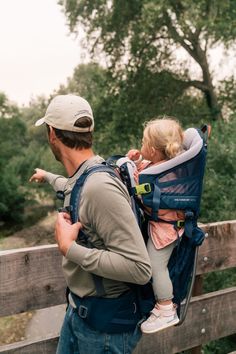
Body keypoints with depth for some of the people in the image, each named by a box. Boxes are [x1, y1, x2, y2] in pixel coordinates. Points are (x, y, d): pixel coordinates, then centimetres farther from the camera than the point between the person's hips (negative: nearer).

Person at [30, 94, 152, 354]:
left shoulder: (100, 186, -30)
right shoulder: (82, 177, -1)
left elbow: (140, 268, -34)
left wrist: (69, 248, -28)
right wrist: (47, 177, 45)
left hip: (105, 323, -8)